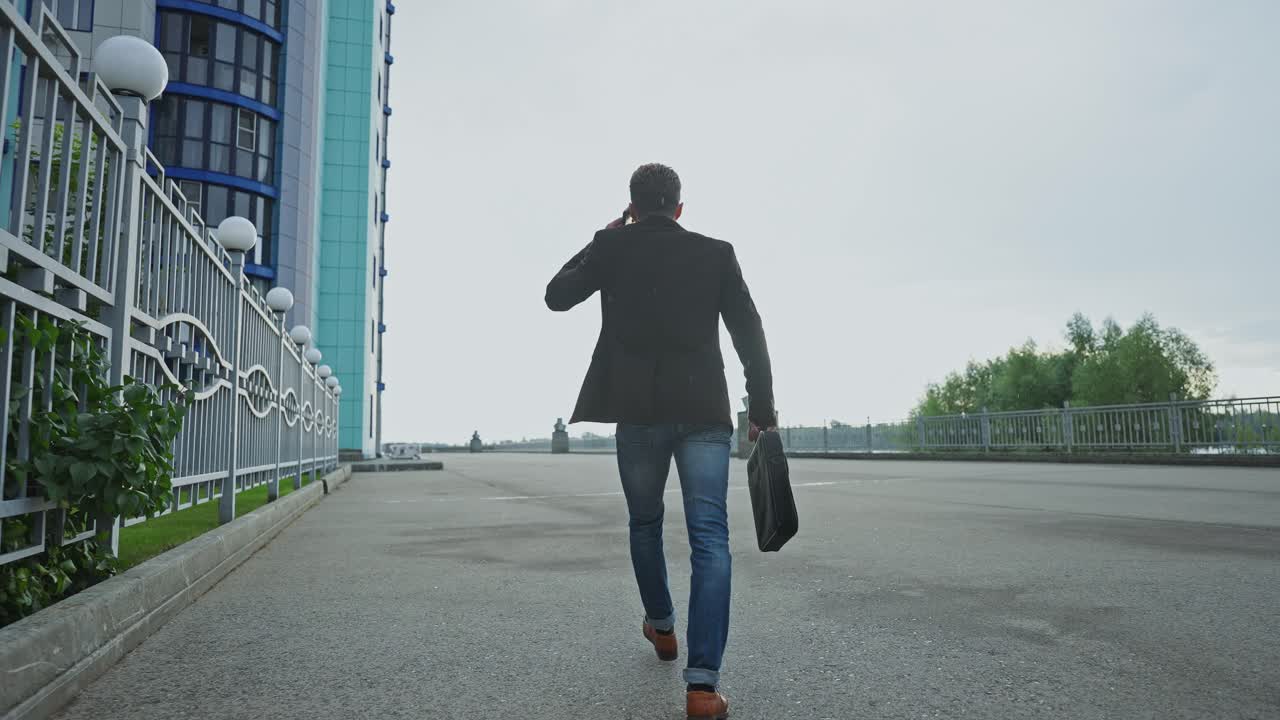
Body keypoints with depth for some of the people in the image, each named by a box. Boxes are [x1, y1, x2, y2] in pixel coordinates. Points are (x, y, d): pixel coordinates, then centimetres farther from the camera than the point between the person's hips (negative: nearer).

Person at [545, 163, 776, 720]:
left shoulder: (613, 246, 5)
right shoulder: (715, 253, 7)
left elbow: (557, 295, 16)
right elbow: (750, 335, 4)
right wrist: (762, 410, 8)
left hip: (638, 411, 1)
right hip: (704, 411, 0)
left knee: (645, 523, 22)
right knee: (709, 538, -2)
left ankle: (661, 626, 40)